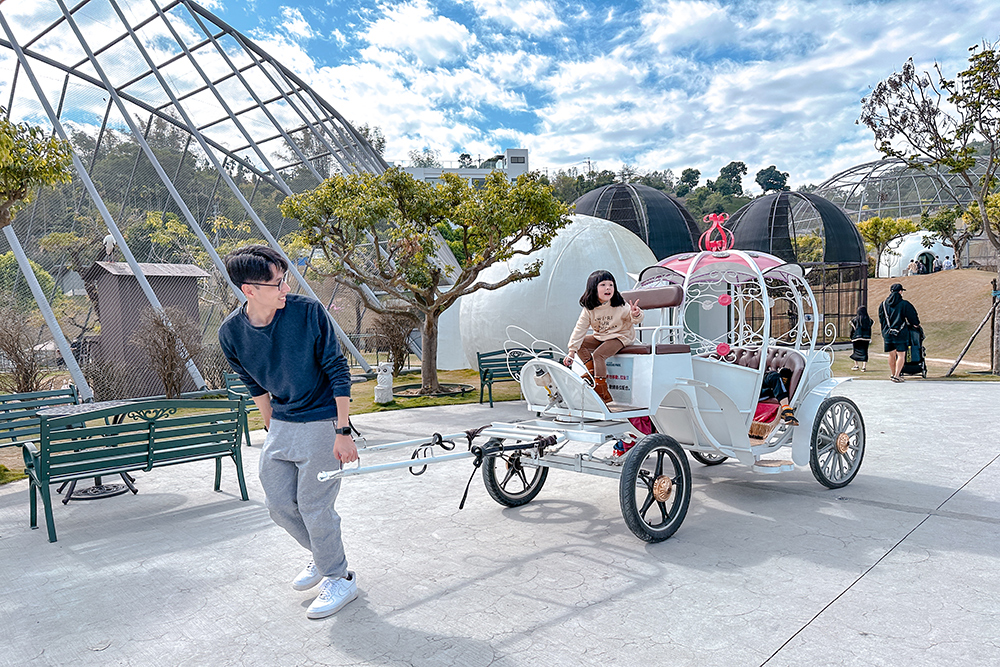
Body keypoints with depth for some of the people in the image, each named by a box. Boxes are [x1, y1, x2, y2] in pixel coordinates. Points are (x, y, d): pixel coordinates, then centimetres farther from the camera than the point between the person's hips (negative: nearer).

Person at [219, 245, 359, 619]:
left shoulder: (307, 311, -19)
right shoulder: (231, 332, -8)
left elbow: (338, 371, -14)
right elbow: (255, 384, 10)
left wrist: (343, 432, -16)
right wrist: (271, 426, 15)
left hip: (322, 422, -5)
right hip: (281, 423, 5)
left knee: (313, 504, -1)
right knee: (279, 504, 10)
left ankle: (339, 578, 21)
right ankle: (323, 554, 37)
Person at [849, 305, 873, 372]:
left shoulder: (855, 319, -7)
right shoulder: (868, 319, 1)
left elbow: (852, 329, -3)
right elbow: (870, 329, 9)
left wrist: (851, 338, 8)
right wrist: (869, 338, 18)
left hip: (857, 337, -2)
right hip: (866, 338, 2)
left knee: (856, 351, 10)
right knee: (864, 352, 5)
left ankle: (856, 365, 11)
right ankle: (864, 366, 0)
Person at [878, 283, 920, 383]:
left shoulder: (883, 304, 6)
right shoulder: (905, 304, -6)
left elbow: (880, 322, 14)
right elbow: (914, 320, 0)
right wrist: (916, 324, 20)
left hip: (887, 334, 4)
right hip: (900, 334, -4)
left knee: (892, 355, 15)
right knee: (901, 355, 1)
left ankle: (893, 374, 23)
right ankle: (897, 375, -6)